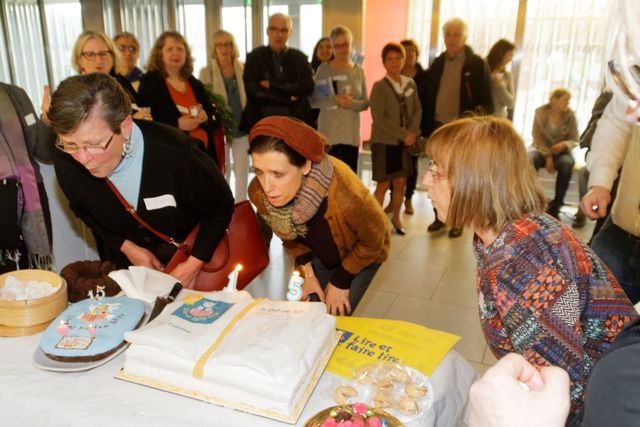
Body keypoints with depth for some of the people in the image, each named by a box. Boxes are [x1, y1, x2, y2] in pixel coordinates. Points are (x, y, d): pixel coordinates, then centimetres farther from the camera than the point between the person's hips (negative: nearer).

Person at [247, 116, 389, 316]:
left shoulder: (344, 194, -42)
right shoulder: (258, 193, -28)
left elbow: (373, 241, -20)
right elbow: (289, 234, -4)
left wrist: (340, 283, -11)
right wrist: (307, 273, -9)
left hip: (360, 254, -3)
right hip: (317, 255, 3)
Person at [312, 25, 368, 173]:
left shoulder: (359, 71, 8)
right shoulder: (323, 69, 0)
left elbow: (365, 103, 7)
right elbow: (313, 100, -5)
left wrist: (352, 103, -14)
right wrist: (335, 100, -19)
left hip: (351, 133, 3)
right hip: (328, 132, -2)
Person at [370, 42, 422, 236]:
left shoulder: (410, 84, 6)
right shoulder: (379, 86, -10)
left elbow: (417, 110, 9)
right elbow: (379, 118, -16)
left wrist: (413, 132, -10)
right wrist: (404, 134, -19)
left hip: (404, 142, 5)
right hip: (384, 141, -5)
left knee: (400, 182, 10)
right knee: (383, 185, -2)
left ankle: (396, 218, 30)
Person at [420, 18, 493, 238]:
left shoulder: (478, 65, -4)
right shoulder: (437, 64, 9)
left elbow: (486, 101, -5)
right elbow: (425, 97, 8)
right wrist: (425, 127, 2)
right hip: (438, 127, 4)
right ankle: (439, 216, 23)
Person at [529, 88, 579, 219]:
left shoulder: (570, 115, -4)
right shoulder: (540, 112, -7)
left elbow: (574, 140, -1)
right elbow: (537, 137, -8)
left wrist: (564, 144, -25)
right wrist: (547, 156, -20)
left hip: (561, 151, 1)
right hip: (542, 149, 0)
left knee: (567, 163, -34)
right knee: (530, 160, -35)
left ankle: (555, 205, -26)